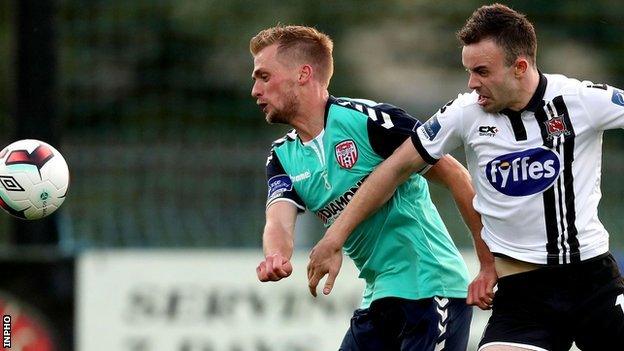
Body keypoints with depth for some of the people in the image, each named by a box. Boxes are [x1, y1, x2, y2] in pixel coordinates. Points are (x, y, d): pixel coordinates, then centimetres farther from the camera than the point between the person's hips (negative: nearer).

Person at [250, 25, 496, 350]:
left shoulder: (368, 119, -13)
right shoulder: (283, 158, 9)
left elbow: (455, 175, -12)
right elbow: (279, 222, -7)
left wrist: (490, 266, -14)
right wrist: (276, 257, -33)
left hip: (431, 290, -8)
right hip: (378, 299, 8)